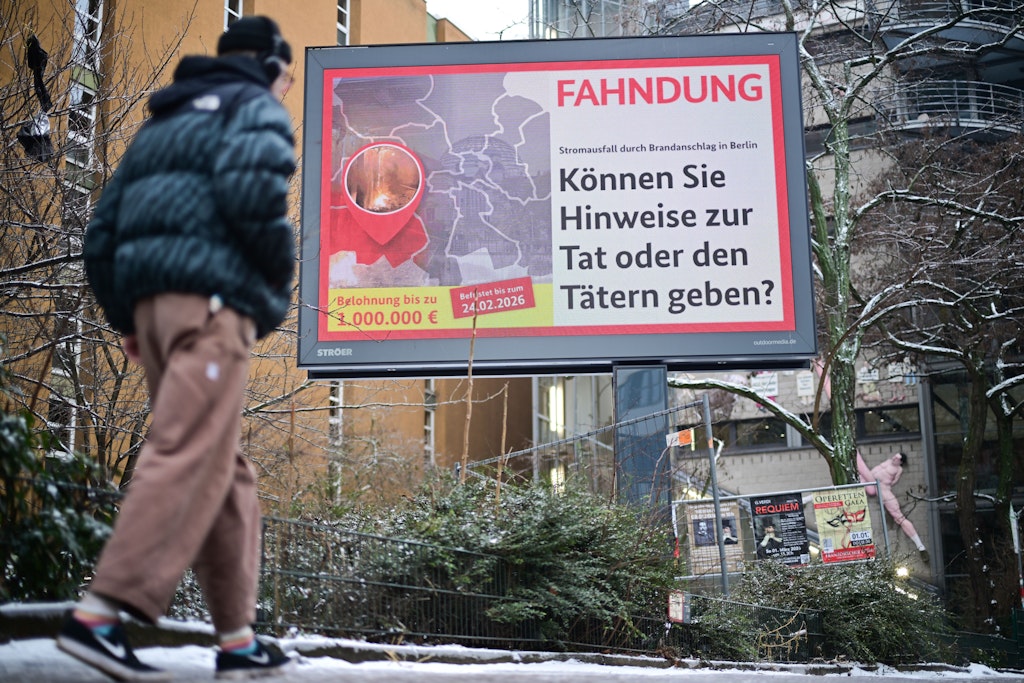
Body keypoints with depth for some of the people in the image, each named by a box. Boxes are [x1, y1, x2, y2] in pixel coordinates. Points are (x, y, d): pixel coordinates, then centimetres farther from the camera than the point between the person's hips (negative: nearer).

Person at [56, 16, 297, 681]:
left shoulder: (162, 126, 29)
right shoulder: (258, 109, 6)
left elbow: (103, 232, 22)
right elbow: (251, 193, -16)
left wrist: (127, 319, 23)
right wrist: (281, 279, -2)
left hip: (152, 302, 8)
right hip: (212, 300, -8)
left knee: (228, 472, 9)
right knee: (189, 460, -14)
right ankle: (98, 614, -22)